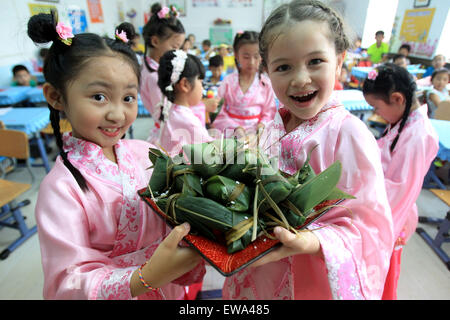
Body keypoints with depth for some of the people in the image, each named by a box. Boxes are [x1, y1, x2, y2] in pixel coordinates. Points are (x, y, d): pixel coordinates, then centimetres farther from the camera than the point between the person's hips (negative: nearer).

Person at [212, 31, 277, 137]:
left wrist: (262, 124, -14)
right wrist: (235, 127, -13)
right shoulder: (228, 81, 2)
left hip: (256, 129, 1)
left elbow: (269, 111, 6)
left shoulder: (265, 82, 4)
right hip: (232, 129, 0)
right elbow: (219, 109, -2)